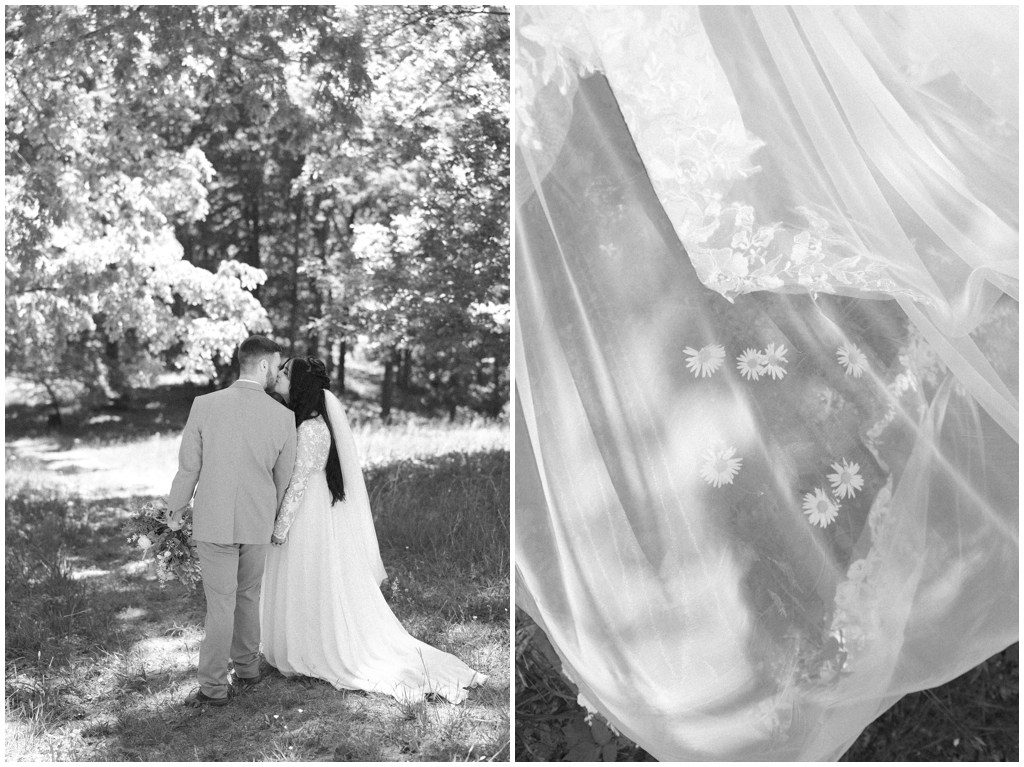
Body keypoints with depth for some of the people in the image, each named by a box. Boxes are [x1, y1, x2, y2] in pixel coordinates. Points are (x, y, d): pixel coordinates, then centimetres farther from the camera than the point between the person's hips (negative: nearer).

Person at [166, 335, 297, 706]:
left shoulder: (205, 405, -12)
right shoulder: (283, 416, -7)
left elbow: (188, 467, -6)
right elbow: (283, 477, 4)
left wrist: (176, 510, 10)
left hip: (214, 522, -2)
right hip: (257, 523, 2)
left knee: (220, 604, 5)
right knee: (248, 596, 20)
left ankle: (213, 686, 12)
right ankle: (247, 668, 32)